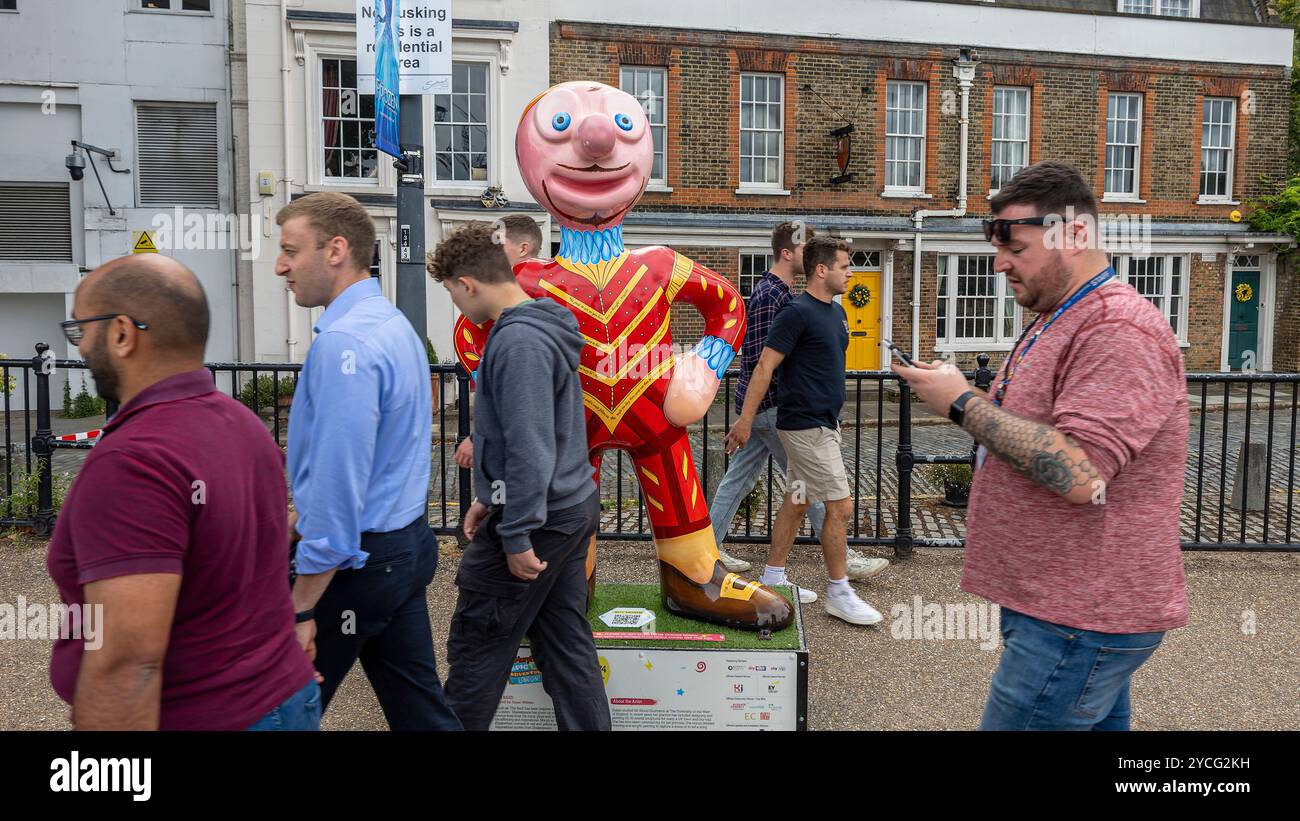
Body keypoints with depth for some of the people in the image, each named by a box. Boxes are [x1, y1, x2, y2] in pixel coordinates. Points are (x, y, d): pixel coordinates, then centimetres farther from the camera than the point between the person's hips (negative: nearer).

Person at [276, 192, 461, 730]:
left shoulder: (343, 342, -20)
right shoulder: (394, 324, 10)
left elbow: (336, 484, -25)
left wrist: (300, 610, -20)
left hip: (355, 561, -9)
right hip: (409, 544, 9)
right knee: (420, 707, 15)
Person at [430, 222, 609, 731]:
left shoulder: (517, 341, -20)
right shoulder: (544, 328, 12)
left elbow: (529, 447, -25)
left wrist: (517, 535, -20)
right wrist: (492, 499, 21)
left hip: (537, 519, -10)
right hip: (572, 508, 10)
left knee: (474, 649, 6)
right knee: (566, 645, 15)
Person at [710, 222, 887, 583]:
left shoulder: (780, 291, 14)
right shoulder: (768, 296, -19)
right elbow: (755, 358, -23)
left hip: (761, 403, 10)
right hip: (769, 404, -10)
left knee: (740, 475, 12)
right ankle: (844, 559, 8)